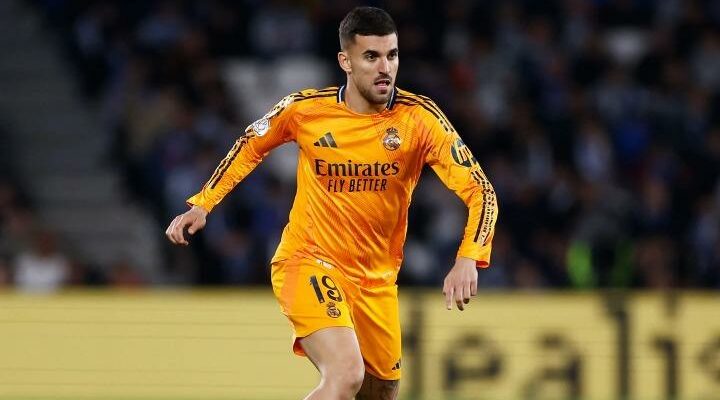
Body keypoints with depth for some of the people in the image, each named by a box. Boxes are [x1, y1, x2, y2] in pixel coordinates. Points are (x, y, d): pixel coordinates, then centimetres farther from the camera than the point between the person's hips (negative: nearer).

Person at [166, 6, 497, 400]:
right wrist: (202, 204, 4)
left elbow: (479, 190, -14)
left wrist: (467, 260, -30)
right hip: (308, 263, -4)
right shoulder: (304, 109, -10)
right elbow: (250, 146, 11)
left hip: (377, 279, 4)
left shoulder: (419, 118, -11)